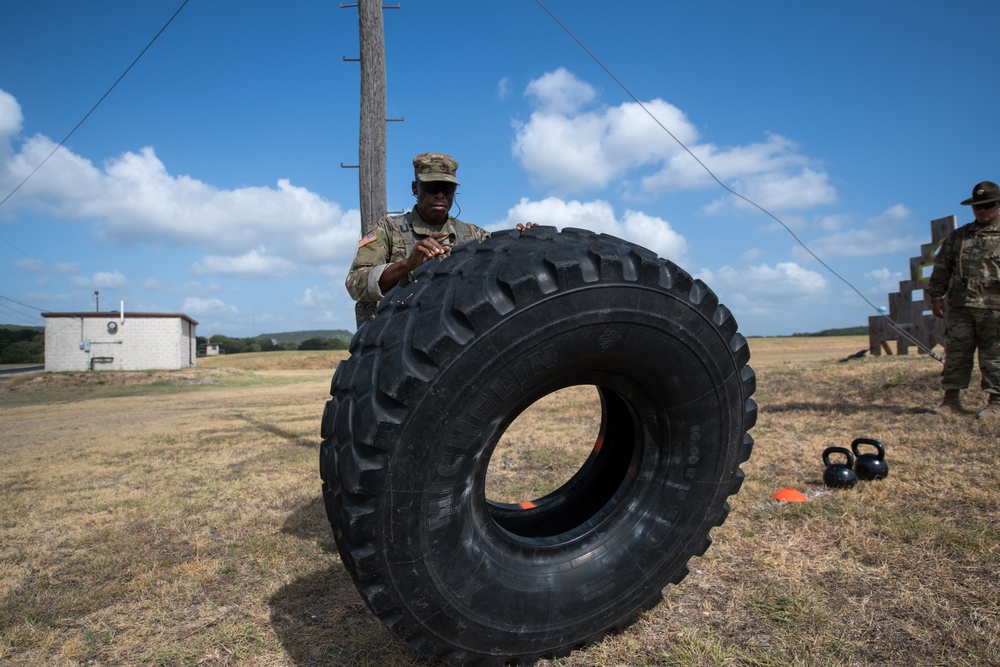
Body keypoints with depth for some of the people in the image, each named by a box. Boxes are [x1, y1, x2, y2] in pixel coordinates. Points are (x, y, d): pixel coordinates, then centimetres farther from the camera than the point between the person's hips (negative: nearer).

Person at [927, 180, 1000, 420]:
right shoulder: (958, 236, 14)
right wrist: (936, 296, 8)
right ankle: (951, 399, 10)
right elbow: (941, 267, 15)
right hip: (960, 306, 3)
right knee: (955, 354, 4)